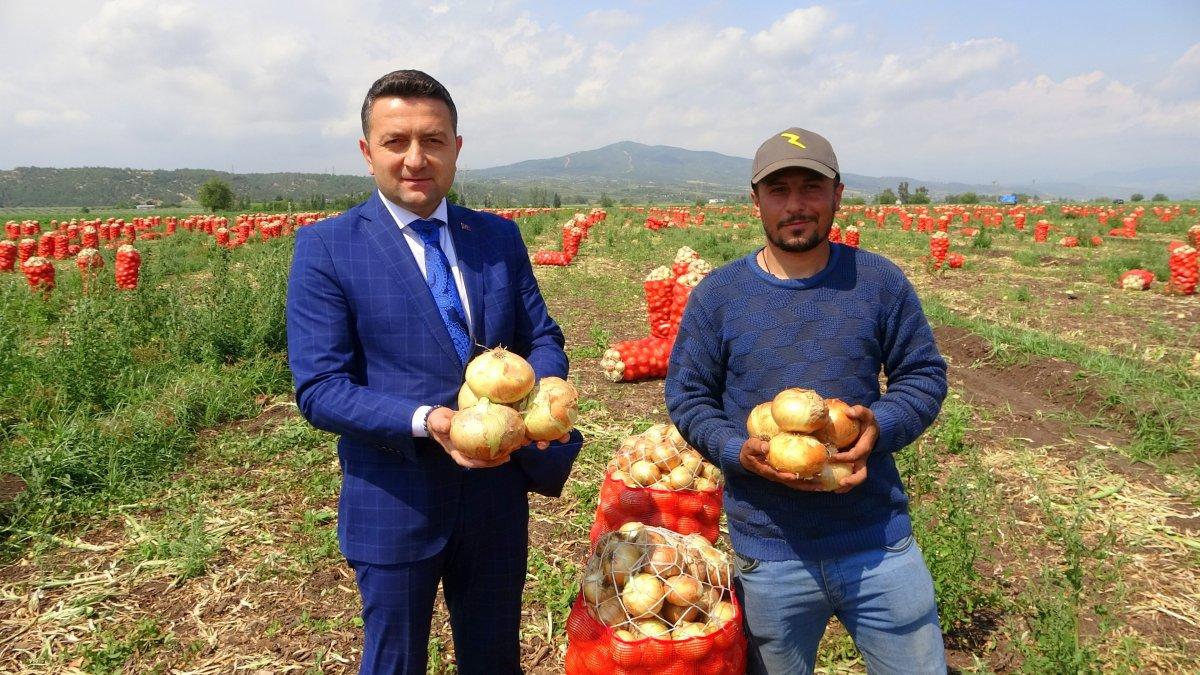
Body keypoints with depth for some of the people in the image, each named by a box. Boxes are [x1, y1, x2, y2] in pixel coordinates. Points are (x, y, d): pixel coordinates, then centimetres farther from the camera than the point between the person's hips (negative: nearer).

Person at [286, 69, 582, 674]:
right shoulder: (325, 248, -10)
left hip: (498, 495, 4)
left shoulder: (500, 237, 3)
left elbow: (543, 338, 5)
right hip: (394, 505, -3)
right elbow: (319, 389, -14)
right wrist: (426, 421, -29)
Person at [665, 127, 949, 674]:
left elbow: (925, 374, 6)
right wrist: (739, 451, -17)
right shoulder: (717, 294, -4)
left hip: (879, 542, 1)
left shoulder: (879, 281, -1)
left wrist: (881, 425, -15)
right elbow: (686, 395, 2)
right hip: (768, 554, 0)